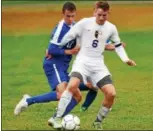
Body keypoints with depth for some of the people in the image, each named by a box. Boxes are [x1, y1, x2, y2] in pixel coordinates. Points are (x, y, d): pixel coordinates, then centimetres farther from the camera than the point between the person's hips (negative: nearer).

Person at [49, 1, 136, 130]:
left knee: (111, 94, -11)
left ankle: (98, 122, 11)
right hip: (82, 61, -4)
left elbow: (118, 45, 22)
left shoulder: (111, 28, 6)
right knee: (72, 85, -32)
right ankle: (57, 118, -26)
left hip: (98, 64, 4)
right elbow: (68, 37, 0)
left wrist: (126, 59, 10)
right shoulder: (85, 23, -7)